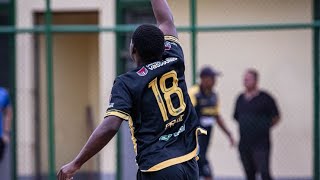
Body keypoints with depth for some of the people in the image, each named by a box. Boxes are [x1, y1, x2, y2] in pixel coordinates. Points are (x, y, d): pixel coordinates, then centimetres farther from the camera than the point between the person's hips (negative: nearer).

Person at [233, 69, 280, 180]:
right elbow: (236, 117, 21)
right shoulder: (240, 99, 11)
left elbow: (276, 117, 2)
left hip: (261, 145, -6)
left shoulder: (265, 98, -5)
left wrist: (265, 127, 1)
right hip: (244, 144, 6)